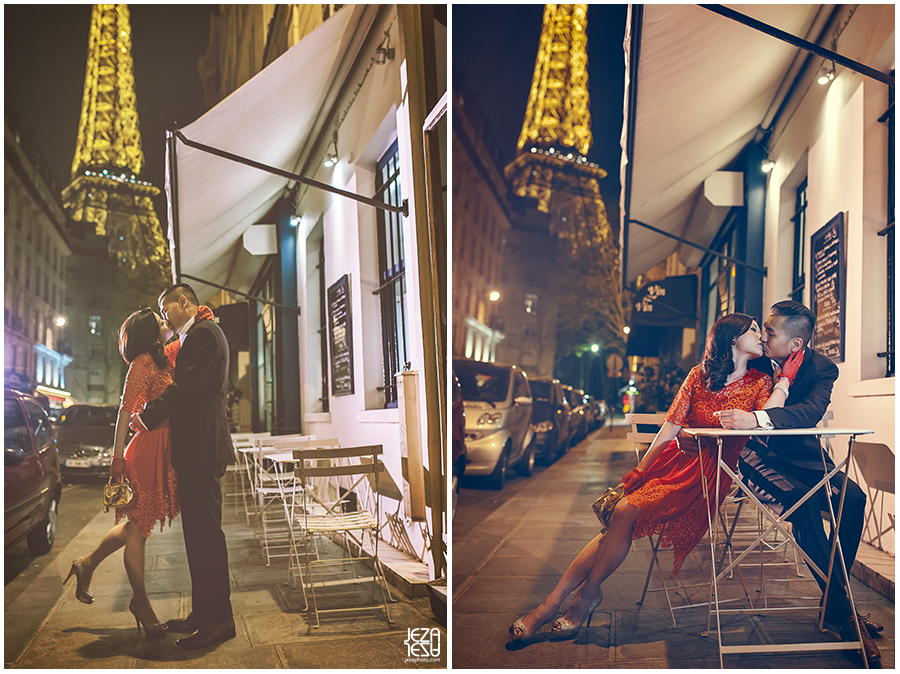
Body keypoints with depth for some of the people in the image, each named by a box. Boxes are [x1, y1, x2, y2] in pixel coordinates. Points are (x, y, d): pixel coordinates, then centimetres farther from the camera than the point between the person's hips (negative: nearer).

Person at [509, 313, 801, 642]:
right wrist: (640, 471, 1)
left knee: (626, 511, -24)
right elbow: (670, 427, 6)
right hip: (676, 460, 3)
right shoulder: (700, 375, 10)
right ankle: (551, 604, -17)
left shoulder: (760, 383, 4)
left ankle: (587, 594, -9)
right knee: (619, 513, -18)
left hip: (710, 473, -3)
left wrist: (787, 378, -14)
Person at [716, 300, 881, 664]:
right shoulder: (756, 360, -6)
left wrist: (756, 419, -48)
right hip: (758, 455, -2)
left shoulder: (821, 368, -9)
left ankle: (832, 600, -5)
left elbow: (812, 410, -31)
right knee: (804, 501, -29)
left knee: (853, 497, -22)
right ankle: (842, 608, -19)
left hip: (801, 455, 2)